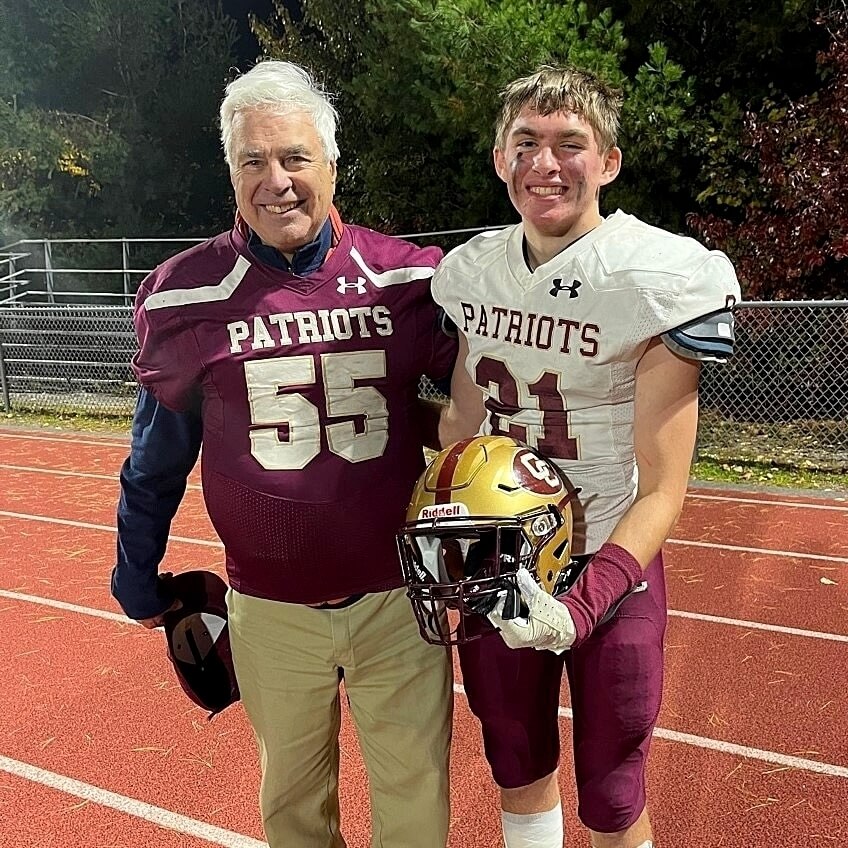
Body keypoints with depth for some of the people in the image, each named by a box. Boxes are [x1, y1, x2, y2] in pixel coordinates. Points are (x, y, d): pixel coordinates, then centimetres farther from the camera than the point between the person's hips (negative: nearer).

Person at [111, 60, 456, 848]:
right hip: (269, 610, 1)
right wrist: (138, 573, 14)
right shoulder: (185, 294, -6)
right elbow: (158, 456, 5)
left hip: (398, 597, 0)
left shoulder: (411, 279, -7)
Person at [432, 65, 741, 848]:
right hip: (496, 570, 5)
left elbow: (660, 492, -18)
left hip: (610, 573, -4)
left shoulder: (660, 279, -18)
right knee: (518, 774, 23)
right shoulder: (469, 271, -2)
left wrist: (583, 605, -29)